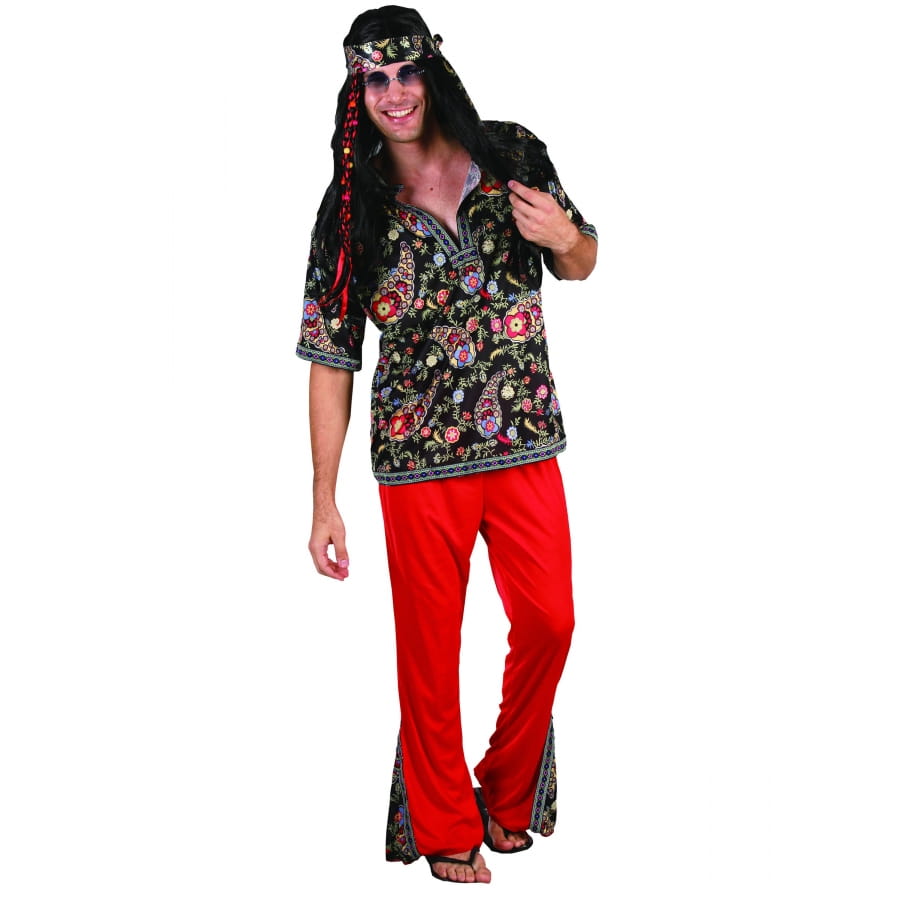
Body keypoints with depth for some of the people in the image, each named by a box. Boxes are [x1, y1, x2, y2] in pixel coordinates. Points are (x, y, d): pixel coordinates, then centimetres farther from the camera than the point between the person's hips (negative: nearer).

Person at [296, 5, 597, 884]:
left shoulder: (513, 158, 0)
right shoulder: (353, 210, -5)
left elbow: (580, 265, 14)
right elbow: (331, 361, -4)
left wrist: (565, 236, -12)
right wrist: (324, 500, -7)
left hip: (524, 446, 2)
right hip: (419, 461, -2)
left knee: (549, 620, 3)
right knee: (431, 647, 5)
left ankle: (508, 791, 28)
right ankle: (447, 829, 23)